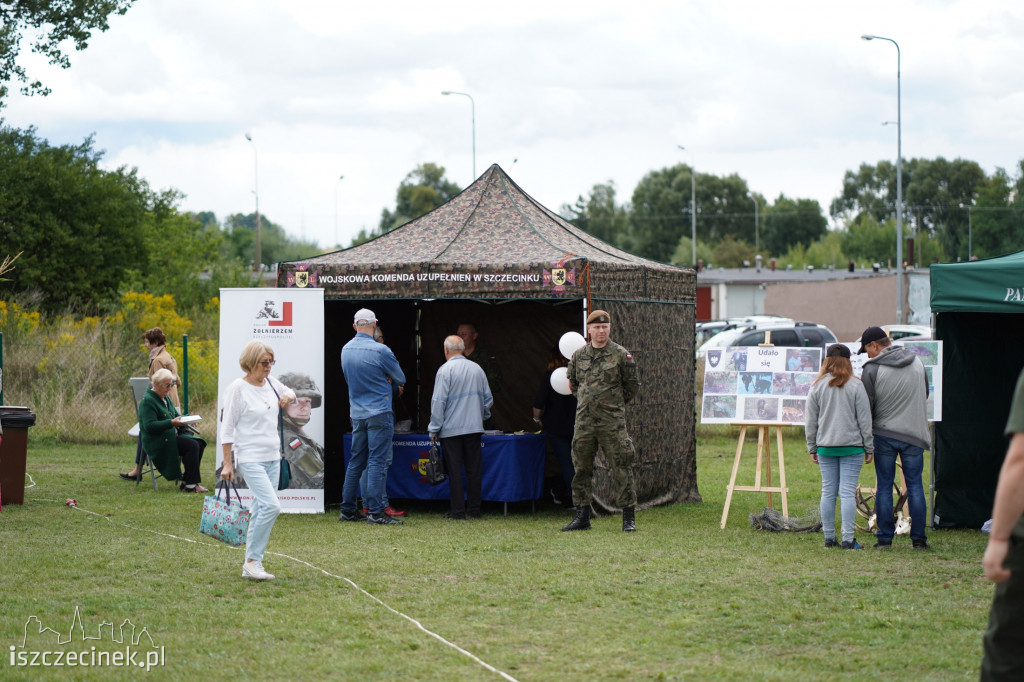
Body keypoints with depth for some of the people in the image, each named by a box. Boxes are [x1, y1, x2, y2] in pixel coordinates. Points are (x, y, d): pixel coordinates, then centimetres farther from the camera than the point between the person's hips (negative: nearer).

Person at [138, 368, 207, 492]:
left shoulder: (165, 398, 17)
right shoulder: (147, 401, -14)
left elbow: (175, 414, 24)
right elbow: (150, 426, -21)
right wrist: (171, 423, -28)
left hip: (171, 436, 10)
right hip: (157, 442, -10)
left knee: (200, 443, -8)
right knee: (192, 446, -23)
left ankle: (186, 481, -5)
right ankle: (190, 485, -18)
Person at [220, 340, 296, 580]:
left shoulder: (270, 382, 9)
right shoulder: (238, 388, -10)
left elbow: (288, 391, 32)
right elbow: (227, 428, -8)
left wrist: (288, 396, 6)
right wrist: (227, 463, -10)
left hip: (273, 457, 7)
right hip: (250, 458, -7)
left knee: (261, 509, 7)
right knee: (271, 506, -19)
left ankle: (251, 565, 13)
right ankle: (252, 561, -12)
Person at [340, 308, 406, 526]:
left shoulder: (346, 350, 7)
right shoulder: (380, 351, -14)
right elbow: (400, 378, -1)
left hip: (357, 414, 6)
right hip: (379, 412, -6)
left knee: (356, 461, 13)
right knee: (378, 461, -7)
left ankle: (348, 509, 16)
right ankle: (375, 512, -10)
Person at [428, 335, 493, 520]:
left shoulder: (445, 370, -9)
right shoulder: (477, 369, 8)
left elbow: (439, 401, -11)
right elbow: (488, 398, 15)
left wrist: (434, 429, -5)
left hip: (451, 429, -5)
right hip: (474, 428, 5)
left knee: (455, 470, -1)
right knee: (474, 468, 7)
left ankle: (458, 510, -1)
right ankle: (473, 509, 9)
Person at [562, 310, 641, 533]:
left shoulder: (621, 355, -2)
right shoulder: (578, 356, 9)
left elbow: (632, 386, 5)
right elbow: (571, 382, 24)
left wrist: (613, 402, 7)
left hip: (612, 422, -4)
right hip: (584, 420, 4)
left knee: (621, 468, -5)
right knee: (581, 468, 7)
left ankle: (628, 518, 0)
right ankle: (582, 517, 15)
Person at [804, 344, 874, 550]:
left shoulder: (817, 386, 2)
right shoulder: (855, 386, -4)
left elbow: (810, 420, 7)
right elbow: (864, 419, -1)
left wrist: (812, 448, 15)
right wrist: (869, 447, 6)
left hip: (825, 447, 3)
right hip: (852, 447, -2)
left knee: (828, 492, 8)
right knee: (848, 492, -3)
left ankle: (829, 537, 11)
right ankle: (848, 539, -5)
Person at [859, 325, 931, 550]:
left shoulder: (872, 369, -10)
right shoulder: (917, 362, 5)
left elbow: (866, 406, -6)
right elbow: (925, 395, 17)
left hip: (883, 434, -3)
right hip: (914, 434, 3)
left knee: (884, 487, 6)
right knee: (915, 486, 7)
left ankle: (885, 537, 5)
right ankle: (919, 538, 5)